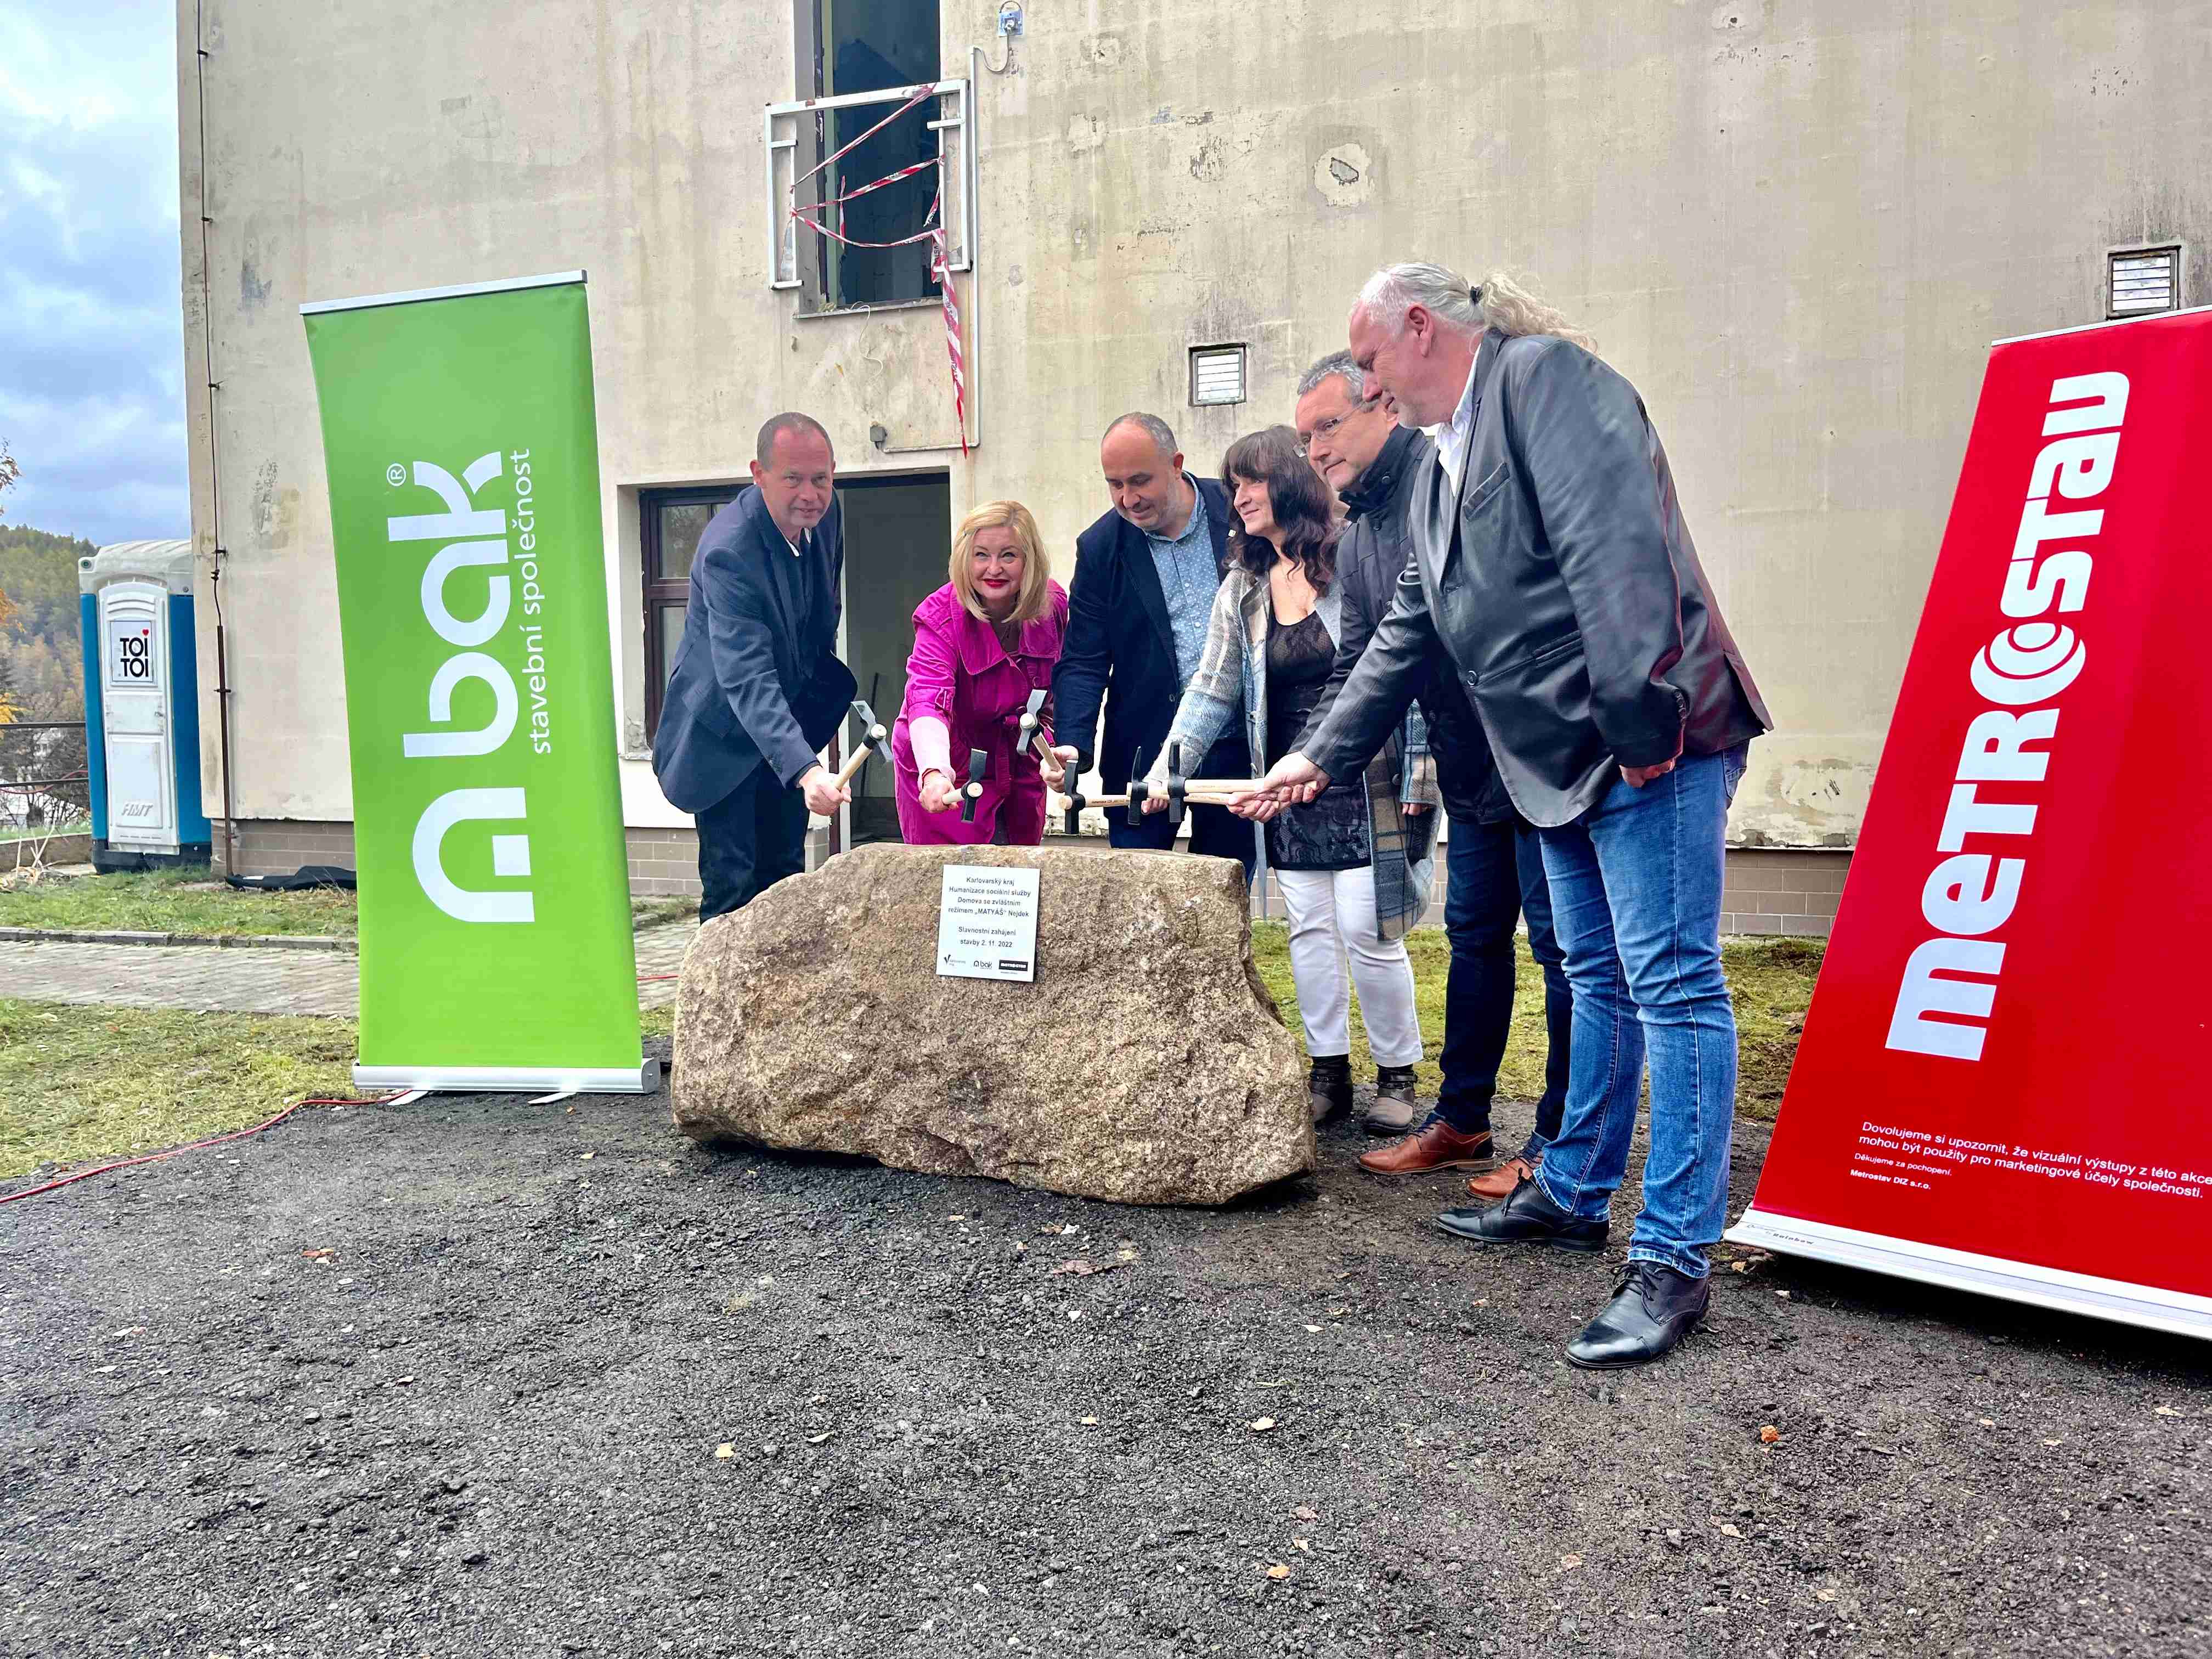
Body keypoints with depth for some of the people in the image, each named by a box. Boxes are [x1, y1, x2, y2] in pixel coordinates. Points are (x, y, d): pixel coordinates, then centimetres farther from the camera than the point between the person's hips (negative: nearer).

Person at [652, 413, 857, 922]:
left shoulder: (824, 510, -8)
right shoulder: (728, 551, -32)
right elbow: (747, 679, -42)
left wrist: (826, 680, 18)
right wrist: (805, 771, -53)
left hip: (791, 716, 7)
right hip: (725, 733, -7)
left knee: (785, 874, 15)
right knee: (733, 886, -7)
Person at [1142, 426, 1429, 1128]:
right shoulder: (1242, 589, 9)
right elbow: (1211, 691, 9)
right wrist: (1169, 765, -2)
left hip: (1364, 783, -5)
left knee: (1367, 928, -5)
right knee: (1308, 927, 7)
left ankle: (1397, 1075, 12)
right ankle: (1329, 1073, 18)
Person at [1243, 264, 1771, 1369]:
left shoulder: (1544, 374, -8)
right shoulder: (1441, 465, 20)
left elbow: (1617, 544, -21)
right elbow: (1408, 634, 25)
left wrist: (1642, 725, -26)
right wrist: (1323, 756, 24)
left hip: (1650, 748, -10)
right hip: (1563, 761, 10)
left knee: (1671, 983, -6)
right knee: (1598, 981, 17)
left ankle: (1674, 1258, 0)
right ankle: (1573, 1196, 30)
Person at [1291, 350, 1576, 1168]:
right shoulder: (1356, 543, 14)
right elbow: (1353, 671, 15)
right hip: (1469, 771, 9)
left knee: (1560, 940, -1)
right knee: (1475, 937, 15)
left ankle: (1562, 1140, 9)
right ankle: (1461, 1119, 26)